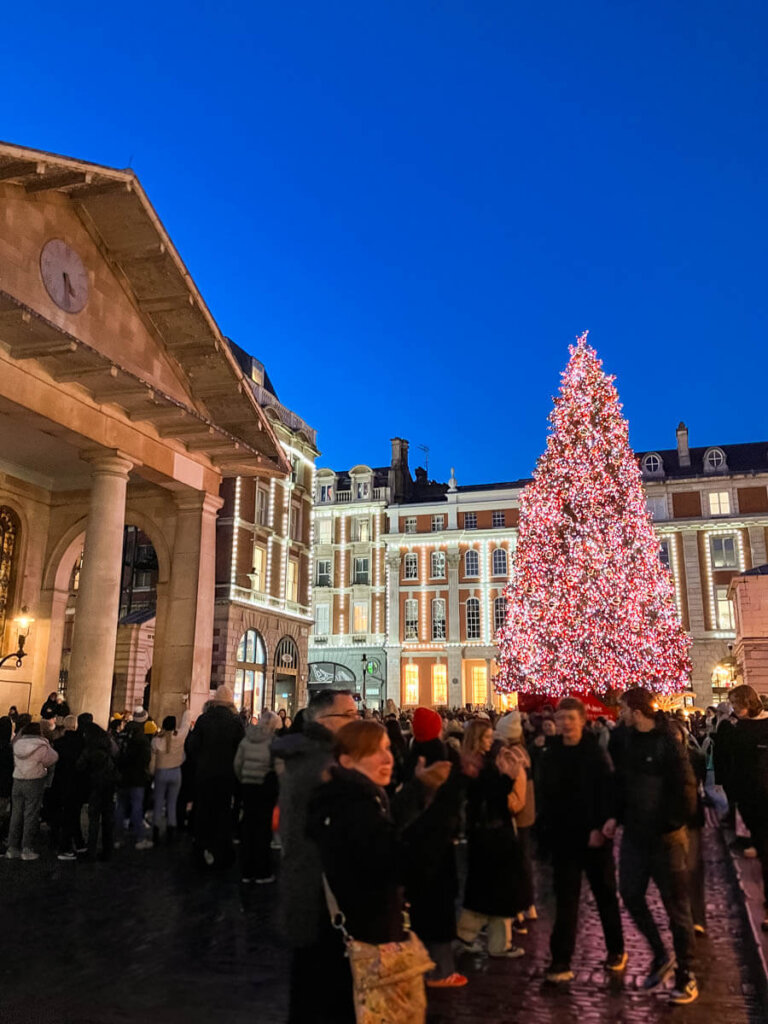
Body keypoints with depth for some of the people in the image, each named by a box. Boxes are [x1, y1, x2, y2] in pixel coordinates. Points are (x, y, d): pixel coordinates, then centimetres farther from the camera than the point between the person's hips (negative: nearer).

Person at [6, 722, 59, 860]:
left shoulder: (17, 743, 2)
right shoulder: (41, 746, -14)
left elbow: (15, 762, 12)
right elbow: (52, 759, -3)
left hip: (17, 781, 5)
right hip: (34, 782, -5)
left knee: (16, 815, 12)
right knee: (31, 816, 2)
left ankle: (12, 848, 17)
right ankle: (27, 850, 4)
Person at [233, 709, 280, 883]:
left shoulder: (246, 739, 5)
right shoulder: (272, 740, -11)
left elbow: (237, 764, 7)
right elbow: (278, 766, -15)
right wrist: (277, 789, -4)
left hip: (247, 786, 5)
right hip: (266, 788, -5)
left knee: (248, 827, 11)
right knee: (263, 829, 3)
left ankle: (247, 871, 19)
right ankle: (262, 873, 9)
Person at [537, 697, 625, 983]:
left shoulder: (596, 753, -9)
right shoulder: (549, 755, 1)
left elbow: (608, 794, -13)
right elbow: (544, 796, 3)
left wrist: (601, 828, -20)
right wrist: (545, 831, -5)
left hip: (595, 837, -2)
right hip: (563, 838, 2)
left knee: (605, 894, 14)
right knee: (565, 899, 4)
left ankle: (616, 950, 31)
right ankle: (561, 959, 9)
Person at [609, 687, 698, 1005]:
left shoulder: (667, 743, -20)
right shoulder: (623, 740, -1)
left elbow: (685, 787, -18)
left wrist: (673, 823, -12)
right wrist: (616, 816, 3)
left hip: (666, 835, -6)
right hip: (635, 832, 6)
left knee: (676, 904, 7)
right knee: (630, 894, 11)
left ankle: (686, 975, 22)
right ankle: (661, 956, 32)